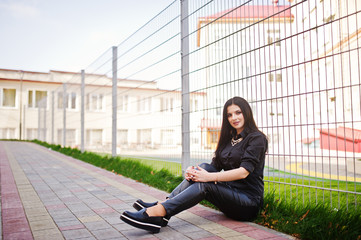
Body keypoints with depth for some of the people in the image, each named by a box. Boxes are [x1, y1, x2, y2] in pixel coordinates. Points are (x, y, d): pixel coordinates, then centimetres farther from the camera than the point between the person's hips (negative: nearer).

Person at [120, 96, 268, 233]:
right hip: (230, 193, 6)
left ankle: (158, 212, -36)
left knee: (204, 185, -28)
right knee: (204, 167, -15)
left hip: (249, 202, -6)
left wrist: (209, 177, -28)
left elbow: (243, 172, -20)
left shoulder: (257, 138, -7)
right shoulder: (229, 138, 16)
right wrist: (194, 172, -14)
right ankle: (163, 204, -25)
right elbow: (215, 166, 7)